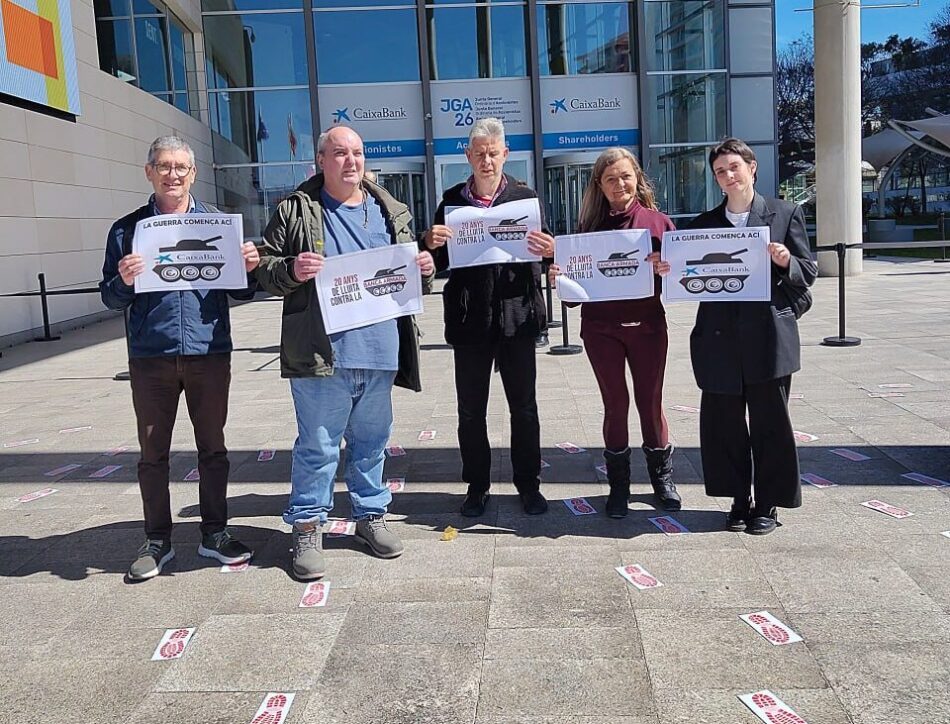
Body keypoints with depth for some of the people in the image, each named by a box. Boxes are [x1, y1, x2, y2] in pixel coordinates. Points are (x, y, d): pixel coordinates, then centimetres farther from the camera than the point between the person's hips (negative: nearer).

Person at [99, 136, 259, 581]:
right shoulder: (127, 230, 5)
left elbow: (241, 293, 9)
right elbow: (110, 299, 6)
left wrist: (249, 269, -12)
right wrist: (124, 282, -16)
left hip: (210, 355, 0)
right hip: (151, 359, 0)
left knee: (213, 449, 9)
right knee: (153, 454, 8)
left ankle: (215, 534, 22)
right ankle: (157, 541, 21)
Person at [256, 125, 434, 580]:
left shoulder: (389, 212, 15)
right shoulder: (296, 211, 3)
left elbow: (408, 272, 22)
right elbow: (265, 268, 3)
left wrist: (423, 270, 0)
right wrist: (292, 271, -18)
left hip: (380, 354, 4)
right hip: (320, 354, -4)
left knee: (372, 441, 15)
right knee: (317, 445, 2)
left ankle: (371, 515, 31)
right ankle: (307, 527, 16)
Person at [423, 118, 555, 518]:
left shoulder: (525, 196, 3)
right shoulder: (451, 200, 5)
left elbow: (538, 251, 0)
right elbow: (440, 262, 5)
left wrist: (549, 250, -22)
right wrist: (430, 243, -16)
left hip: (516, 316, 0)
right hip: (469, 319, 1)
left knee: (524, 408, 9)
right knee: (471, 411, 9)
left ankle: (528, 484, 25)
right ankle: (476, 486, 24)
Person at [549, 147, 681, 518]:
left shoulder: (659, 222, 2)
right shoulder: (589, 226, 5)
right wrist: (559, 275, -14)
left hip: (647, 324, 0)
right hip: (601, 327, 1)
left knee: (650, 402, 9)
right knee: (615, 404, 8)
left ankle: (662, 477, 27)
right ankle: (619, 484, 21)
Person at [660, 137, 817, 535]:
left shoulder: (785, 214, 6)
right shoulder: (704, 223, 12)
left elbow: (808, 274, 4)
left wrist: (786, 262, -16)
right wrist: (669, 271, -8)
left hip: (768, 335, -2)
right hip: (720, 338, 3)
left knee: (770, 421, 4)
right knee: (724, 423, 7)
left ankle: (767, 505, 19)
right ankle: (740, 499, 23)